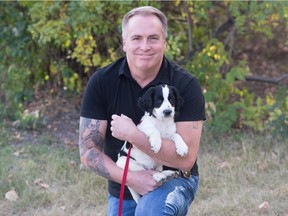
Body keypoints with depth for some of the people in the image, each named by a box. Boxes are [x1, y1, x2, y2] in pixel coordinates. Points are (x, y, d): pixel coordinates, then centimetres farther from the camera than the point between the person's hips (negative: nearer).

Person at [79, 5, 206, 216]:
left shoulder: (186, 85, -17)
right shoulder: (101, 82, -11)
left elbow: (186, 158, -23)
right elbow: (88, 151, -9)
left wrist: (132, 134, -29)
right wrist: (130, 178, -24)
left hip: (174, 180, -3)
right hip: (123, 189, 3)